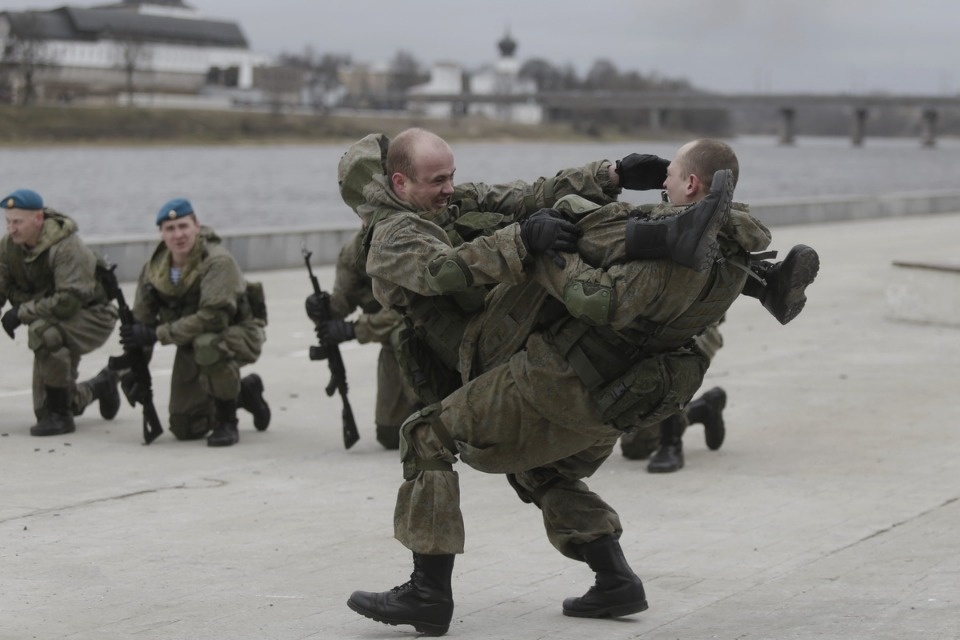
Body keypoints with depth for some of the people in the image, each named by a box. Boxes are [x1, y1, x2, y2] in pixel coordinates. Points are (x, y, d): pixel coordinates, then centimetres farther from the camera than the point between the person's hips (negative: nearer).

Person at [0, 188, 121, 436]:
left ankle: (60, 415, -25)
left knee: (42, 331, -40)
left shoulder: (66, 247, -28)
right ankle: (102, 385, 40)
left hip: (93, 316, -7)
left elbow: (68, 302, -35)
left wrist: (22, 312, -30)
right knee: (45, 407, 9)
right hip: (56, 322, 7)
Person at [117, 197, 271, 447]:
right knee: (184, 429, 7)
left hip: (237, 334, -7)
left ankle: (226, 422, -19)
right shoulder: (155, 268, -6)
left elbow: (213, 317, -35)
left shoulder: (218, 262, -27)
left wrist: (157, 334, -32)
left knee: (208, 345, -42)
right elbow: (141, 321, 1)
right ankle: (245, 392, 34)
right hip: (192, 345, 7)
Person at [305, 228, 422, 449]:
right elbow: (343, 297, -9)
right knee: (391, 436, 6)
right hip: (393, 341, 5)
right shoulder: (354, 250, -10)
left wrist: (353, 329, -35)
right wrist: (323, 307, -32)